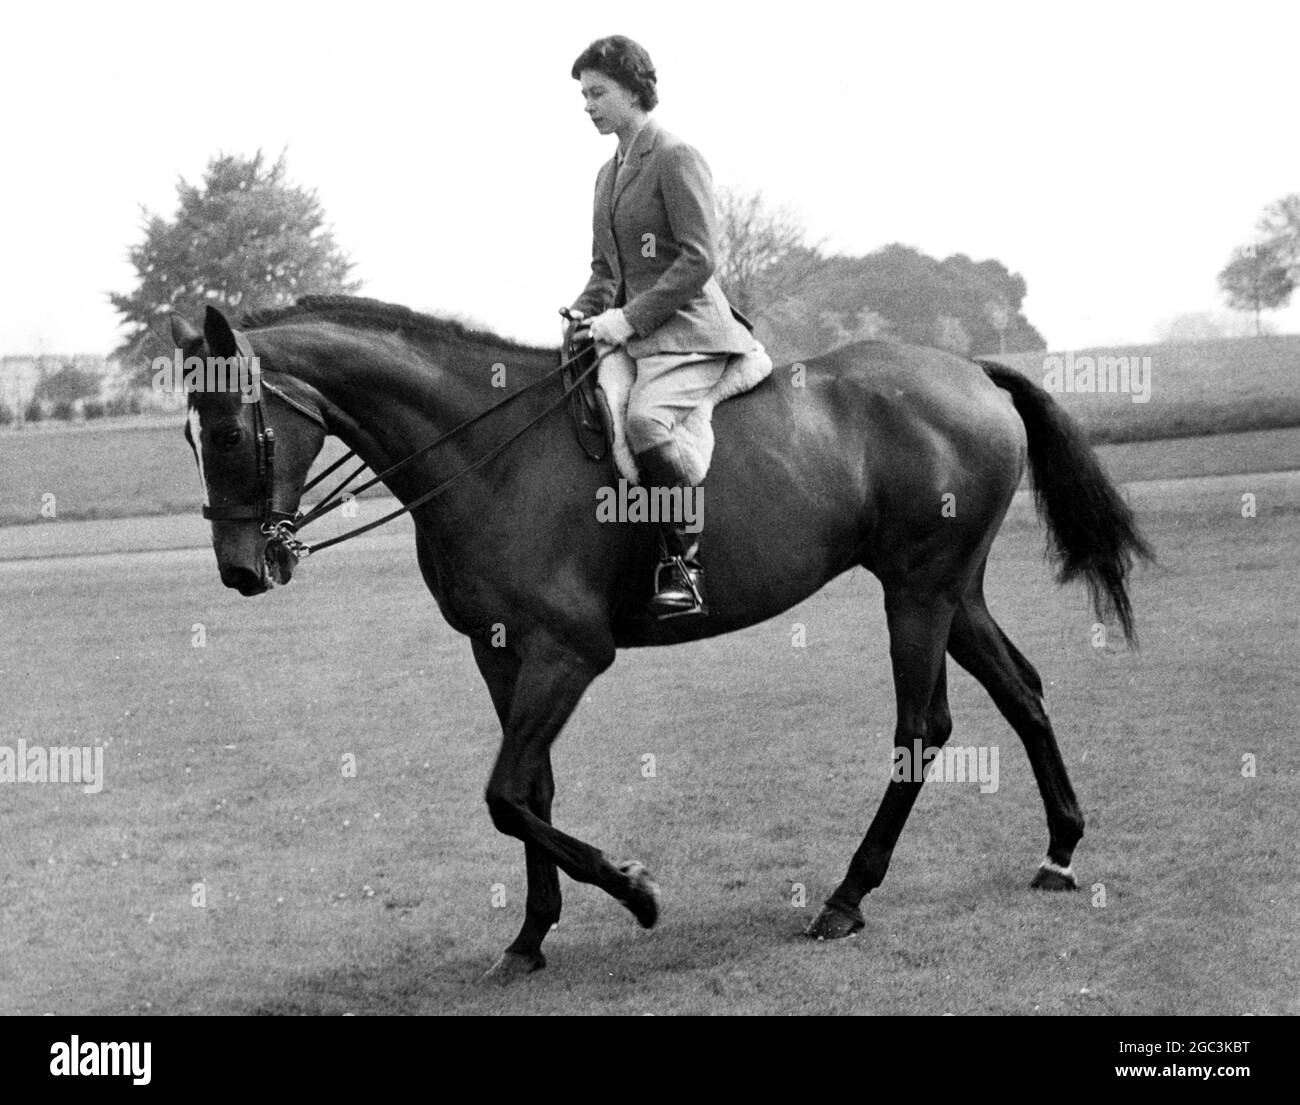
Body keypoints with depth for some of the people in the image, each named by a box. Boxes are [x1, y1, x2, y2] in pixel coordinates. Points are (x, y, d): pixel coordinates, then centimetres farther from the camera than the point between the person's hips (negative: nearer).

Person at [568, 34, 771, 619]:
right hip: (631, 333, 10)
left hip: (686, 330, -9)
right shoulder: (608, 174, 20)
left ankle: (688, 560, -24)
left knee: (645, 421, -34)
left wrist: (629, 318, -18)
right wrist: (580, 316, 6)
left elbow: (699, 259, -14)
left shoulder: (675, 158, -6)